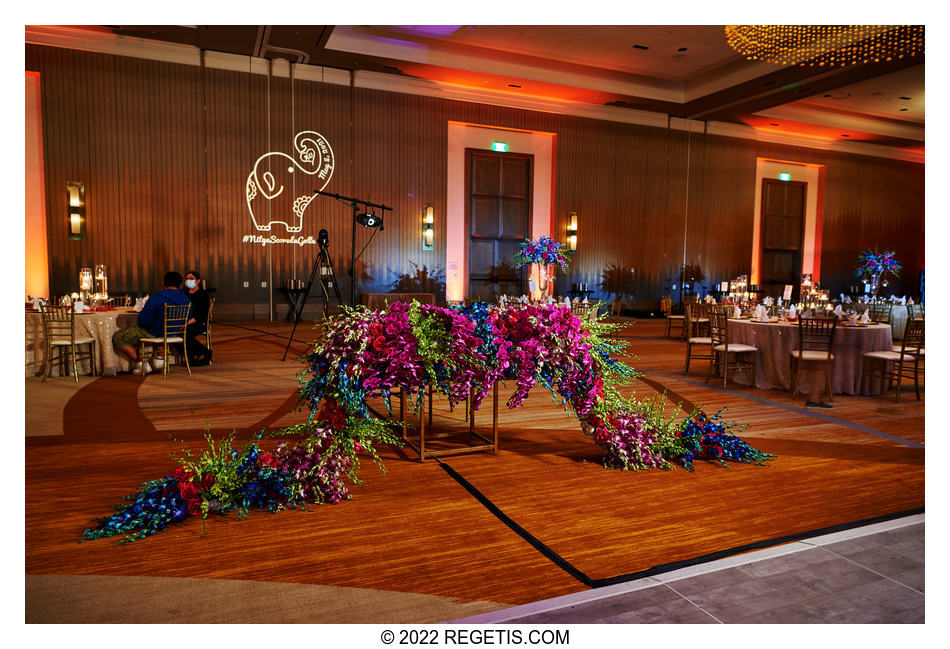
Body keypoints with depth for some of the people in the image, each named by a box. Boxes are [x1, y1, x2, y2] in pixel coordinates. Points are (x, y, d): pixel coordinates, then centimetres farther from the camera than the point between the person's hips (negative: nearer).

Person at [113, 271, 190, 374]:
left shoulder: (157, 298, -24)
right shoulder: (186, 299, -7)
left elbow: (143, 320, -21)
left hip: (152, 334, -7)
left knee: (117, 337, 11)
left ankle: (142, 364, 3)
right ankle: (158, 357, 22)